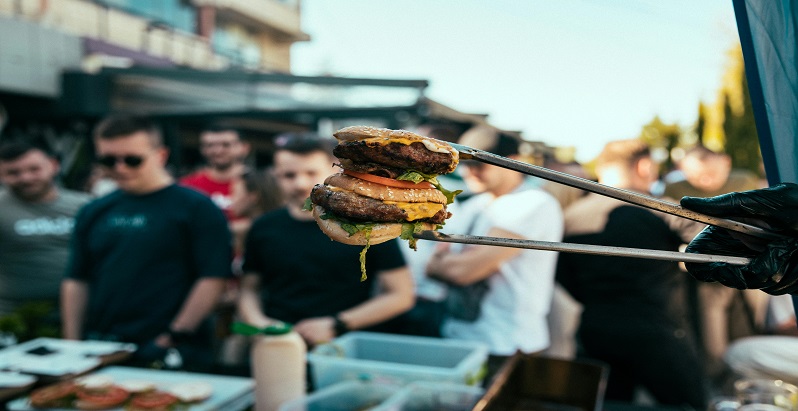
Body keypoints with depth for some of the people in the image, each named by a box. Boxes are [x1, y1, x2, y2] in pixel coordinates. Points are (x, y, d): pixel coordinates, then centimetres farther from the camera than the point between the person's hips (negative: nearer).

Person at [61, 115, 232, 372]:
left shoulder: (196, 207, -6)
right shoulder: (93, 213, 11)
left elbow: (213, 279, -12)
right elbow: (76, 282, 14)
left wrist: (177, 336, -14)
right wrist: (72, 344, 7)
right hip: (100, 350, 5)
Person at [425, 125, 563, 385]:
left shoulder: (534, 205, -15)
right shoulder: (472, 206, 11)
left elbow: (463, 270, -20)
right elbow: (433, 266, 8)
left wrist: (445, 261, -1)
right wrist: (459, 261, -9)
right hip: (456, 338, 7)